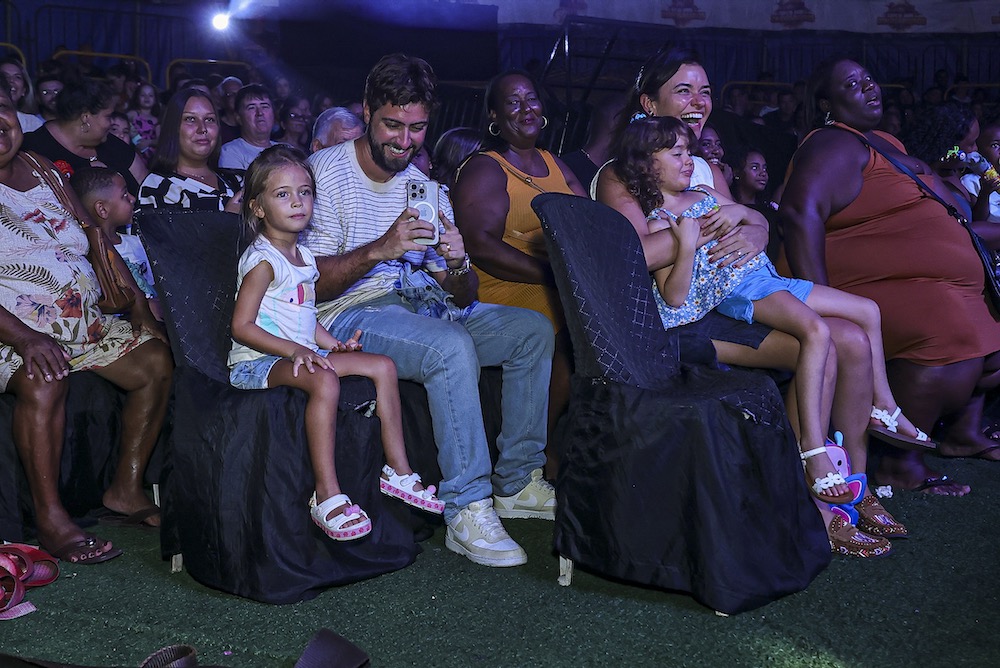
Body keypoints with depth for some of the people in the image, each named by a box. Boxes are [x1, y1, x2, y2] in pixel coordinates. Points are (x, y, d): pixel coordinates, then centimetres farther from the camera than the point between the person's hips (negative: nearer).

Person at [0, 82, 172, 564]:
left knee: (156, 360, -4)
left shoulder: (43, 171, 14)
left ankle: (126, 487, 5)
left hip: (81, 320, 8)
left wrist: (138, 307, 5)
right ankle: (50, 520, -23)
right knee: (43, 379, -35)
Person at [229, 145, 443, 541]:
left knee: (383, 366, 0)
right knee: (323, 380, -38)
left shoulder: (303, 256, 16)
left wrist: (334, 345, 5)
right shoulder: (263, 260, -12)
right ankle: (327, 495, -36)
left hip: (302, 353, 9)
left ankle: (398, 470, 5)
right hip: (255, 363, -9)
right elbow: (242, 326, -18)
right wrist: (294, 350, -26)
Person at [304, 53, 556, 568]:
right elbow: (311, 283, -15)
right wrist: (380, 249, -29)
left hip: (422, 307, 7)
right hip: (350, 313, -7)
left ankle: (517, 481, 2)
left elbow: (461, 299, 7)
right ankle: (468, 511, -28)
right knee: (453, 348, -33)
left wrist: (458, 268, -18)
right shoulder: (327, 171, -6)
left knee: (533, 329, -4)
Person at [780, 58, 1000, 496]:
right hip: (869, 289, -11)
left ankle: (964, 432, 27)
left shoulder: (884, 143, 20)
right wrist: (819, 305, -35)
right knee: (950, 338, -33)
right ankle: (899, 463, -23)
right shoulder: (836, 145, -12)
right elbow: (800, 213, -29)